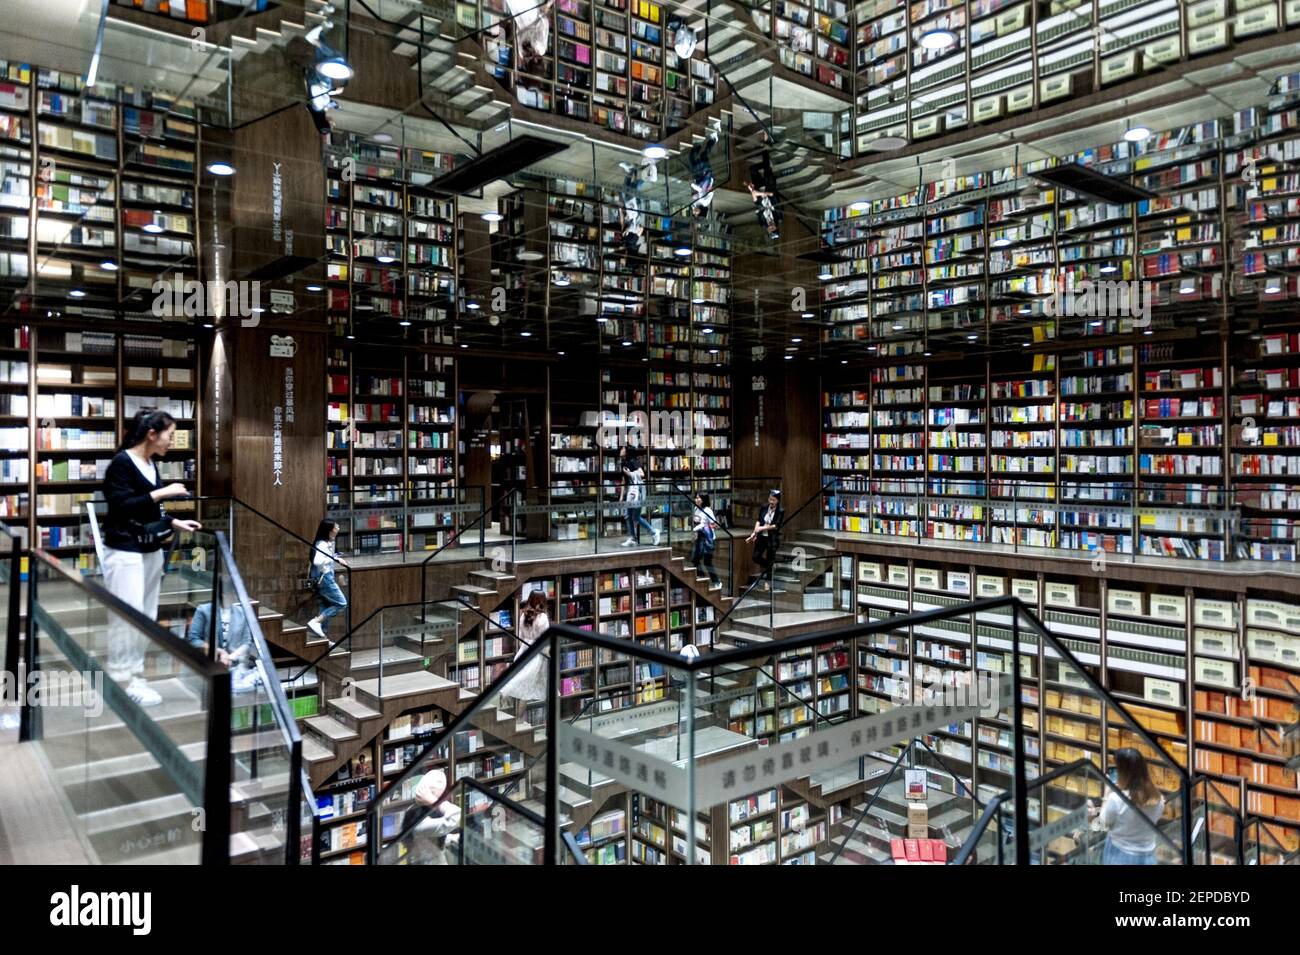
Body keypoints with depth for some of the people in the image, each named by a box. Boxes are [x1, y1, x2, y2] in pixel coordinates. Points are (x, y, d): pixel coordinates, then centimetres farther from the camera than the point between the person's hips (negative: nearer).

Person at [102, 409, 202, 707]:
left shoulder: (152, 464, 11)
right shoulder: (122, 462, -12)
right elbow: (121, 508, -20)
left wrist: (175, 523, 9)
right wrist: (161, 492, -20)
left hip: (151, 549, 8)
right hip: (125, 551, -8)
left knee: (147, 617, 8)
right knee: (128, 616, -6)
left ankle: (135, 677, 15)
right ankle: (123, 681, 3)